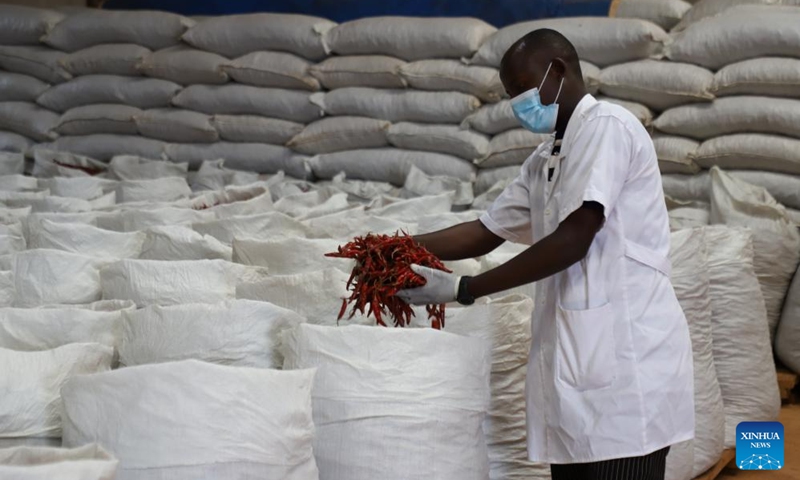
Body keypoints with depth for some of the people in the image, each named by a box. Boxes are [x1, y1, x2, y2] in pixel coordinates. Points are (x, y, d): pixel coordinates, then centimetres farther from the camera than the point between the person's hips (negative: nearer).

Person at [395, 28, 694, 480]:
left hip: (625, 360, -9)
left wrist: (462, 289, -13)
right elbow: (488, 231, 24)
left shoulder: (606, 126, -8)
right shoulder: (546, 159, 20)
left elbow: (572, 241, -17)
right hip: (575, 358, 9)